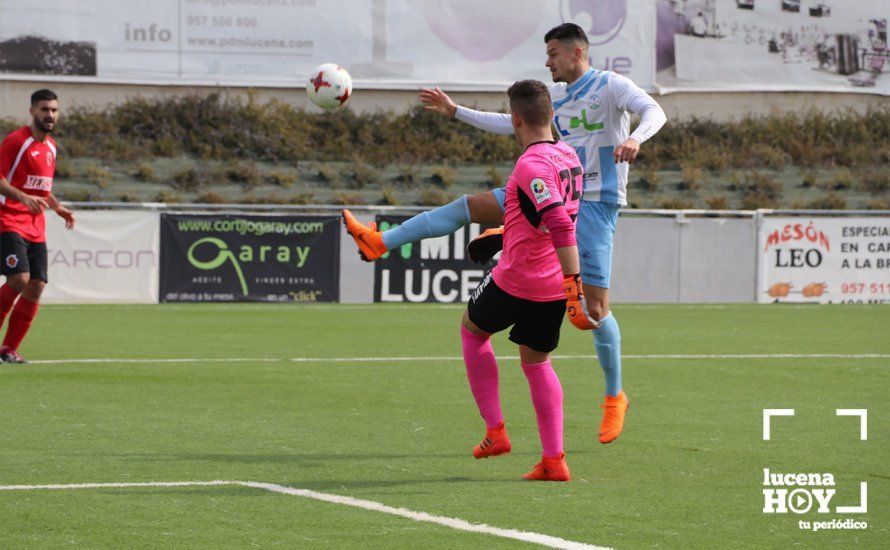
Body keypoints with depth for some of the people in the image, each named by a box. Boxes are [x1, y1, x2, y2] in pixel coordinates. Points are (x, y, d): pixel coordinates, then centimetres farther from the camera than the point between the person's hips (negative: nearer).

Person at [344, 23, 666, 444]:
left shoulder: (610, 86, -7)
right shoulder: (555, 96, 15)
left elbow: (654, 112, -23)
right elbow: (510, 124, 26)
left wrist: (635, 138, -45)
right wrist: (455, 112, 24)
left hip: (594, 204, -7)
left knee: (596, 307, -7)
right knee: (468, 206, 1)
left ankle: (614, 398, 6)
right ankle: (380, 242, 3)